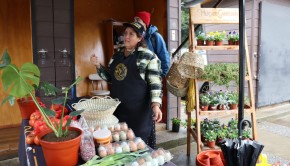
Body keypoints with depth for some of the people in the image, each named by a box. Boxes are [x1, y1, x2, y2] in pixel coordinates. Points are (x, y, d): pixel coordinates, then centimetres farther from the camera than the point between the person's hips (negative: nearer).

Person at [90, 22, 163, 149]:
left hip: (139, 110, -6)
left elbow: (155, 83, -12)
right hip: (117, 108, 6)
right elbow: (110, 77, 18)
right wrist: (98, 66, 3)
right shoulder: (117, 55, 11)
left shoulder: (148, 56, -9)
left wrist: (155, 104, -24)